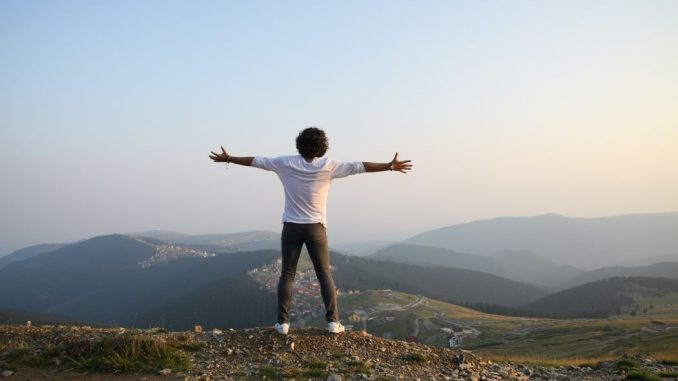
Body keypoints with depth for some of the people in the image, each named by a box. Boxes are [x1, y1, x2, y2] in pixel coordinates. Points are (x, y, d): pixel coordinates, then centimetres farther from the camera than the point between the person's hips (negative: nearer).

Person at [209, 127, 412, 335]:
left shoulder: (285, 163, -3)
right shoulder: (328, 166, -7)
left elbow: (256, 161, 5)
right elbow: (359, 166, -5)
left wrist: (228, 158, 17)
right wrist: (390, 166, 0)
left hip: (291, 227, 1)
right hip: (315, 228, -1)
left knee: (287, 275, 7)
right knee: (325, 275, 6)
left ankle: (282, 322, 5)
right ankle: (333, 321, 3)